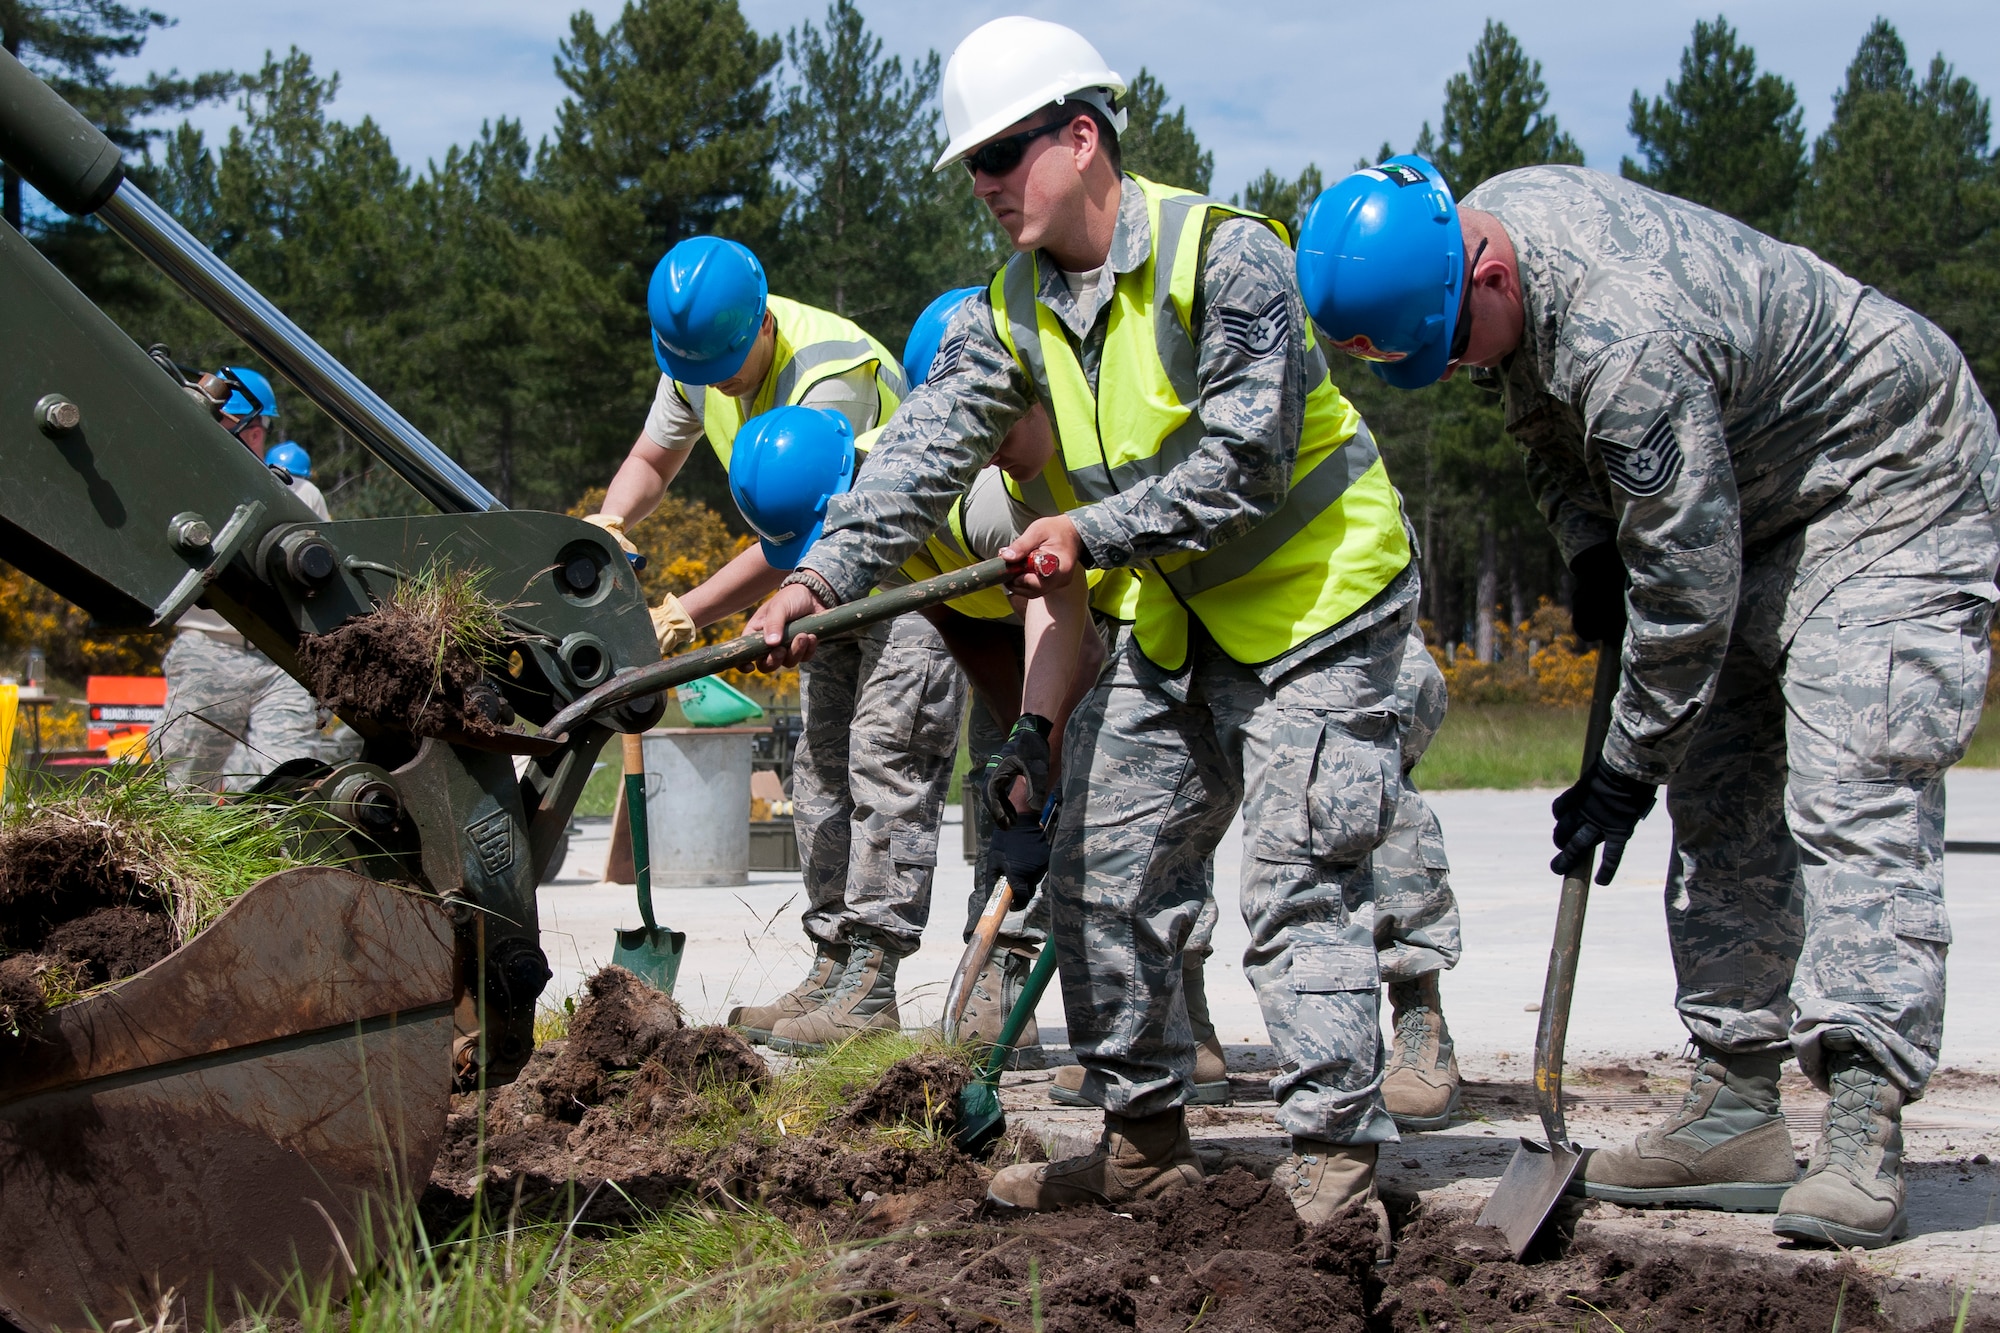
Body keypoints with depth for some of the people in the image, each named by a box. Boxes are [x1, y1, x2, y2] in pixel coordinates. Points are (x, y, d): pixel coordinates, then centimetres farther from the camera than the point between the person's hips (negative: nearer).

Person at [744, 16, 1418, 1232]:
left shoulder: (1225, 254, -20)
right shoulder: (1015, 310, 2)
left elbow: (1245, 462, -25)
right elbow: (928, 454, -8)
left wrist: (1096, 534, -28)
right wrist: (823, 577, -22)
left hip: (1313, 600, -8)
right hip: (1175, 620, 8)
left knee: (1296, 885, -12)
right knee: (1104, 873, 8)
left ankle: (1337, 1160, -6)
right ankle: (1146, 1144, 19)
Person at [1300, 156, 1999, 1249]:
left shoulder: (1630, 341, -37)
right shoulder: (1499, 215, -8)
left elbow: (1685, 591, -30)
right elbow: (1548, 423, 12)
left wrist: (1626, 772, -19)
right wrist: (1590, 550, -2)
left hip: (1889, 490, -10)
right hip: (1752, 498, 10)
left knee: (1852, 808, -20)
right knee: (1719, 811, 6)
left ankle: (1862, 1143, -25)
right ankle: (1737, 1112, 9)